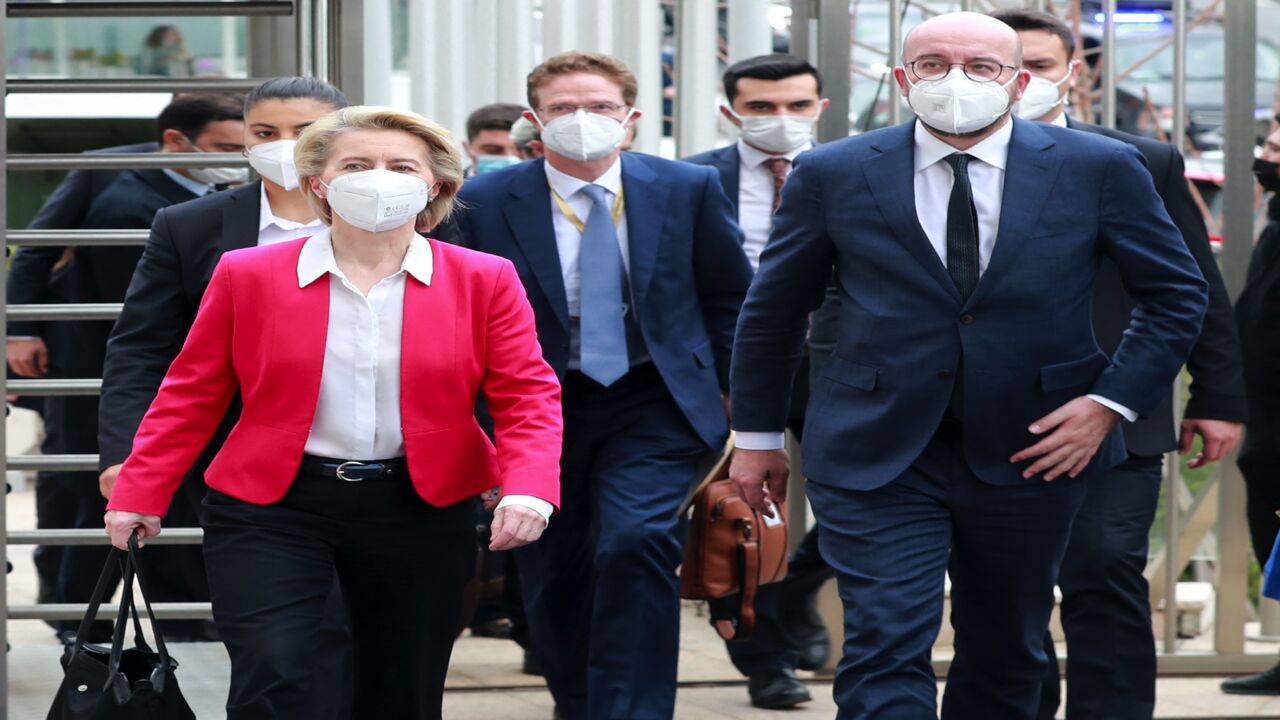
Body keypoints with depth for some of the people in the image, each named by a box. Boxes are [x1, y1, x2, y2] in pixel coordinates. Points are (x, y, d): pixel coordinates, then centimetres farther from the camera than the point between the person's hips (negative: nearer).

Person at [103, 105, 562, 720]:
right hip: (271, 507, -1)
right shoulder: (248, 276, 1)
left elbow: (526, 398, -2)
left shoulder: (484, 282, 1)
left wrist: (528, 491, -19)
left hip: (421, 509, 1)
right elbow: (192, 394, 6)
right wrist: (140, 492, 4)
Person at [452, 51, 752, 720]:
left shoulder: (689, 189, 0)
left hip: (653, 408, -1)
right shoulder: (484, 203, -4)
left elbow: (730, 300, 8)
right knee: (553, 578, 8)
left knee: (636, 542, -23)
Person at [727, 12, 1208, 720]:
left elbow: (1176, 293, 4)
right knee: (885, 651, -13)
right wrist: (758, 433, 11)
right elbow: (772, 309, 9)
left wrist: (1111, 403, -6)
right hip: (875, 457, -1)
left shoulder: (1099, 169, -2)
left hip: (1032, 449, 2)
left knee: (1006, 657, 13)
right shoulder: (832, 175, -1)